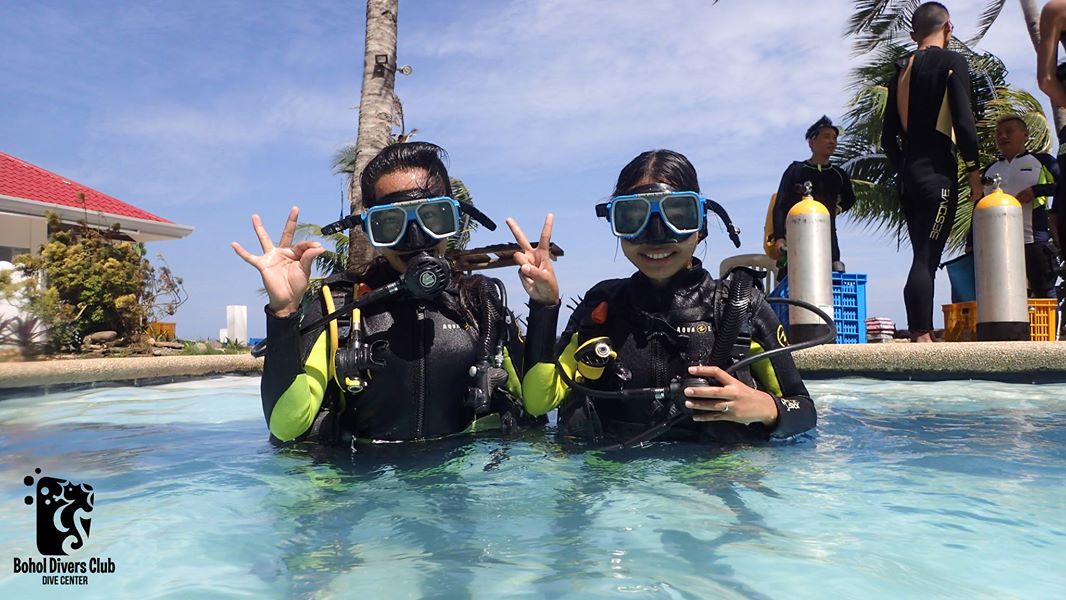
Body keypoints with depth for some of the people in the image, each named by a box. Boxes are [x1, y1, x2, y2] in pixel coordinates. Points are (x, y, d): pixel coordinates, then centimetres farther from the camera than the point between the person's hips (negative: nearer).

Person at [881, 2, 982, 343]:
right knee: (927, 258, -11)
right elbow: (963, 121, -12)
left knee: (924, 257, 10)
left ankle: (922, 335, 11)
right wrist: (974, 169, -5)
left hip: (908, 174, 6)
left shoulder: (901, 70, 16)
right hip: (938, 172, -6)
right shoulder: (952, 62, -1)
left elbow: (888, 136, 15)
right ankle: (921, 337, -14)